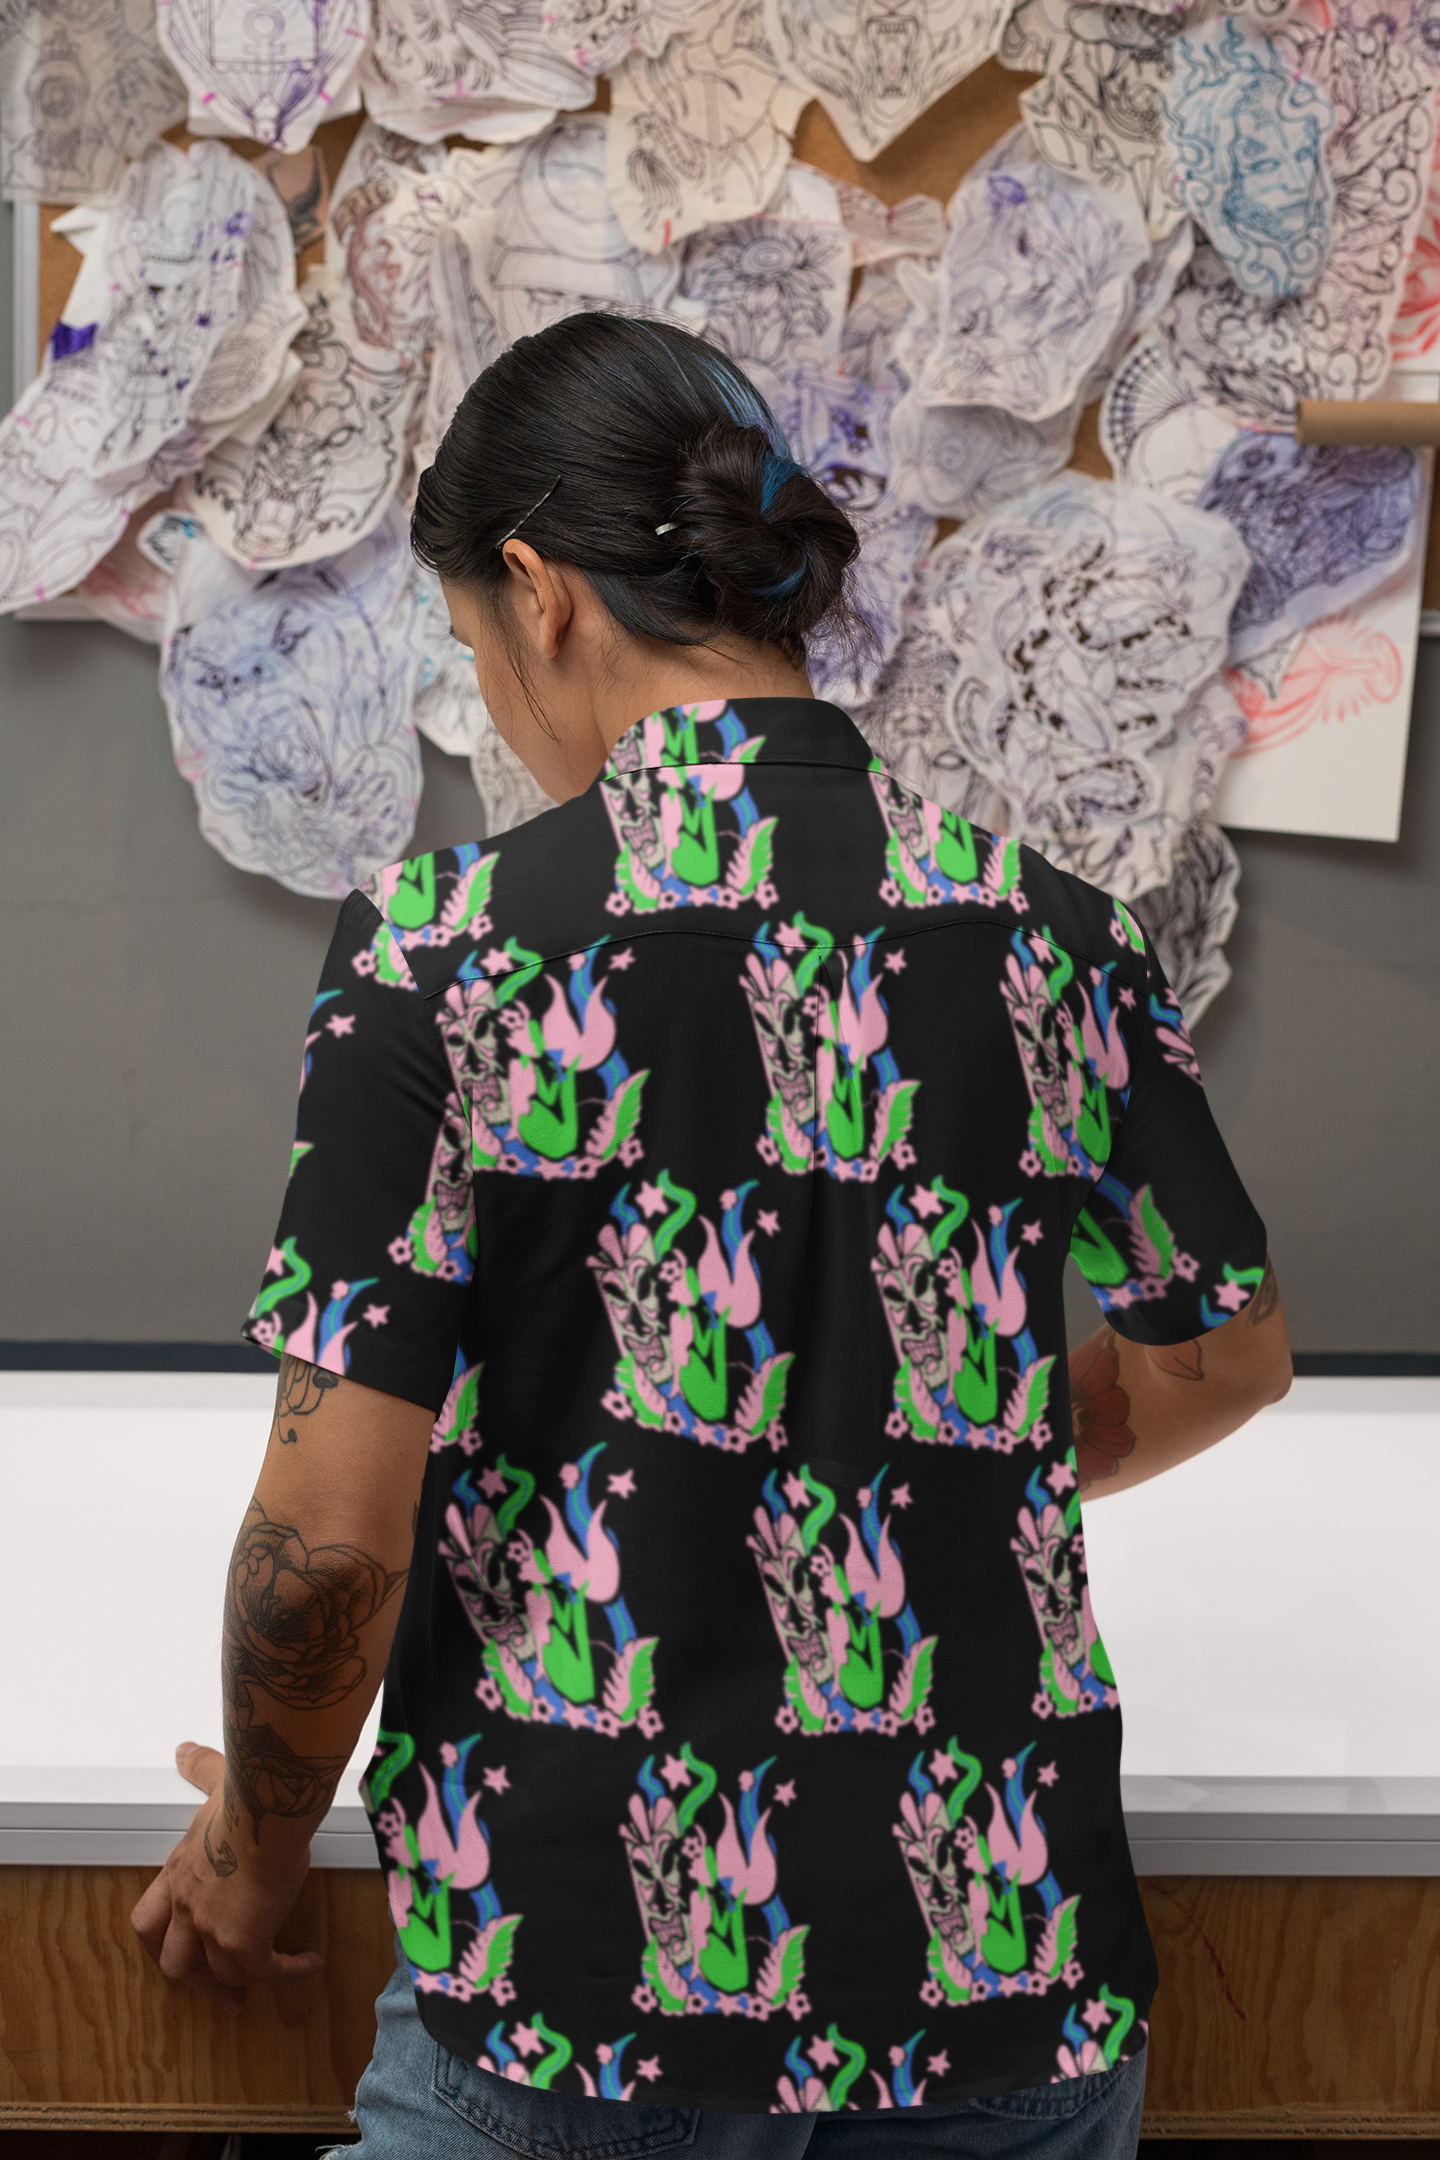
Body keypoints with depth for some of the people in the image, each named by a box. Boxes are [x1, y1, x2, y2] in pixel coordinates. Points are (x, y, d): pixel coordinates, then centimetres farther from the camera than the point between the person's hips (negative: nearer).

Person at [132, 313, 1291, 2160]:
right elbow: (1225, 1360, 13)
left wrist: (254, 1854, 4)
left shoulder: (443, 945, -13)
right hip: (1012, 1980, 4)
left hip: (576, 1997, -3)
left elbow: (333, 1530, -15)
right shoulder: (1053, 934, -2)